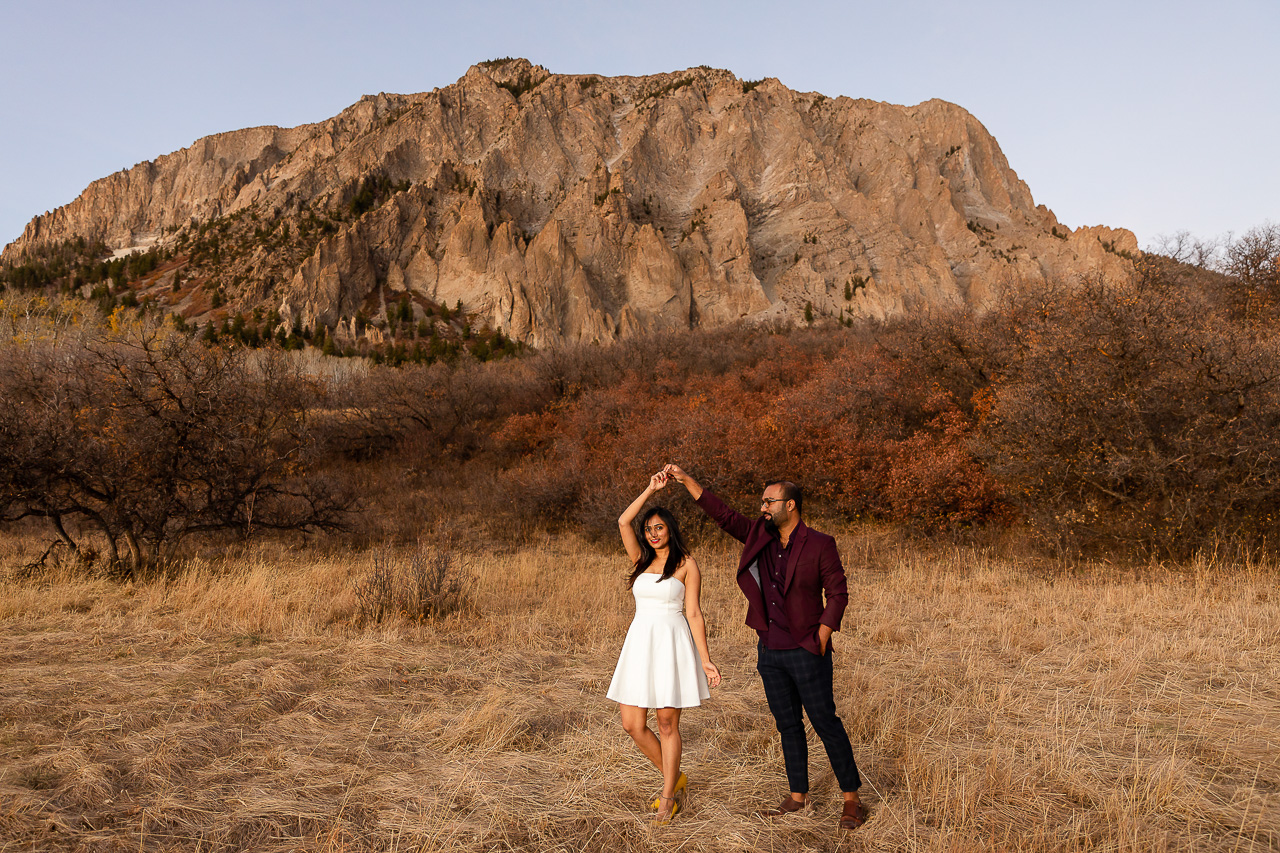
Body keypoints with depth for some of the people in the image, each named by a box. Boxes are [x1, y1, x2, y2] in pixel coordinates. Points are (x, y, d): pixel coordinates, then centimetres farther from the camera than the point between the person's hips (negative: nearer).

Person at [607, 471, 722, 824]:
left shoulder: (686, 563, -2)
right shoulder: (641, 560, 10)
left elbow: (694, 613, -4)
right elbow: (623, 521, -2)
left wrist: (706, 660, -7)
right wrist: (651, 489, -3)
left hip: (673, 645, -5)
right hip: (640, 644, 5)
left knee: (667, 724, 3)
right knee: (632, 724, 4)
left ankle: (668, 796, 20)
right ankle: (675, 777, 26)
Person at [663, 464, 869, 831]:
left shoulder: (819, 545, -10)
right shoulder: (760, 537, 5)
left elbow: (838, 594, -8)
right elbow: (722, 514, 6)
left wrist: (819, 641, -14)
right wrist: (686, 480, 1)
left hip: (806, 652, -6)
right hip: (770, 651, 6)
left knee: (826, 723, 2)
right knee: (788, 725, 15)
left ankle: (852, 798, 16)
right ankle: (798, 796, 27)